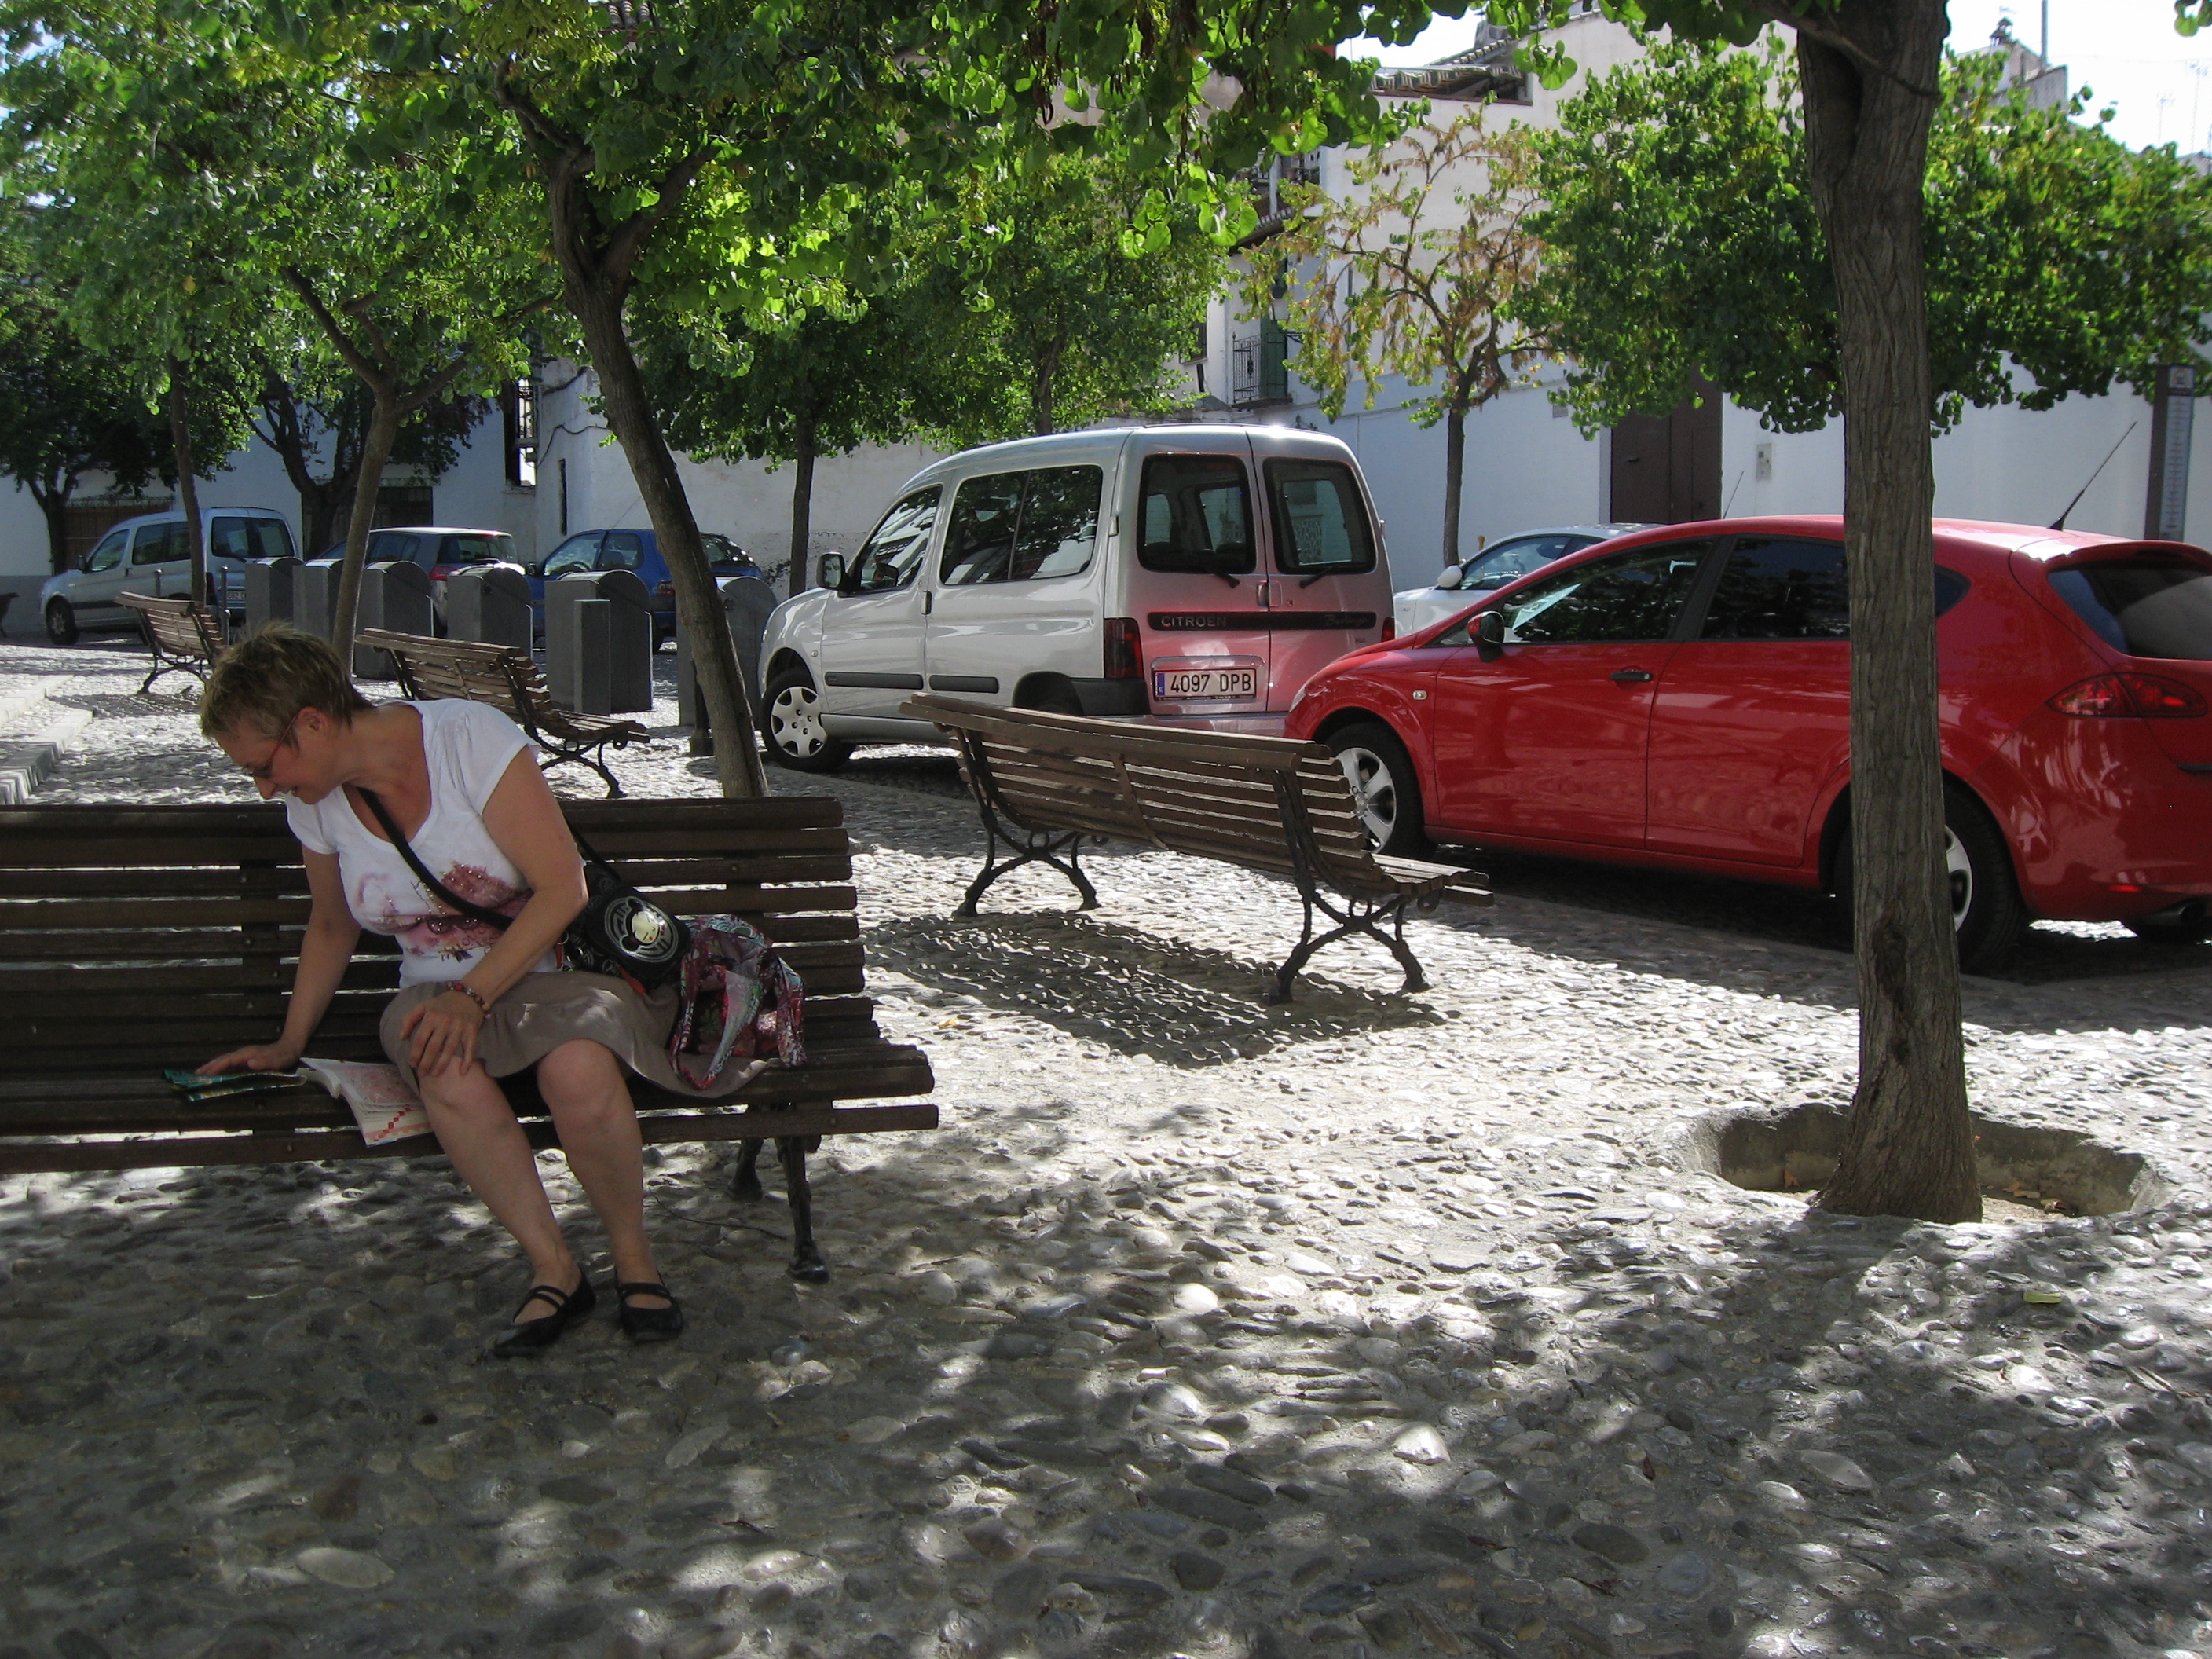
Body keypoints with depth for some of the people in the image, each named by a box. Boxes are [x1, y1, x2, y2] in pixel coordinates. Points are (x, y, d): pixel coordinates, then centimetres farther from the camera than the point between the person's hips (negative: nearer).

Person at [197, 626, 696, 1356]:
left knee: (577, 1069, -38)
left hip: (562, 963, -4)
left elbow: (563, 889, -18)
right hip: (443, 993, 4)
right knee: (447, 1072, -34)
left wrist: (474, 996, -24)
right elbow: (331, 924, 22)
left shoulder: (470, 737, -16)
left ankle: (634, 1258, -13)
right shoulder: (316, 803, 3)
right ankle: (554, 1267, -19)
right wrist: (289, 1043, 18)